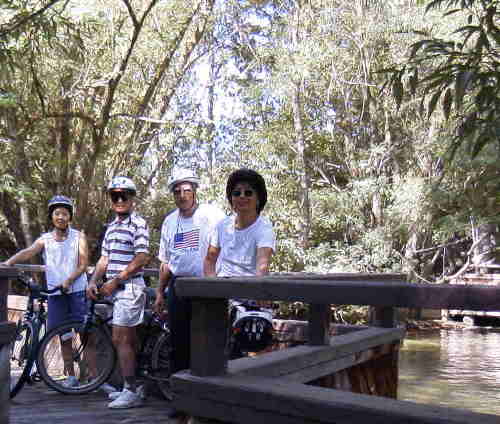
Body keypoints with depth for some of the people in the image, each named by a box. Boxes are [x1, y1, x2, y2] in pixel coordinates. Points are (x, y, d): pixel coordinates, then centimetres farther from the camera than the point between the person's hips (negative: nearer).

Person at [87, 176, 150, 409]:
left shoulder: (138, 224, -9)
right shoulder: (111, 227, 17)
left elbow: (142, 259, -17)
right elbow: (104, 259, 17)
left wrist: (115, 281, -15)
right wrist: (93, 282, 3)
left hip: (129, 286, -8)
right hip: (116, 288, 8)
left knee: (120, 339, -9)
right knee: (129, 340, 13)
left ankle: (131, 392, -2)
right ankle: (132, 387, 21)